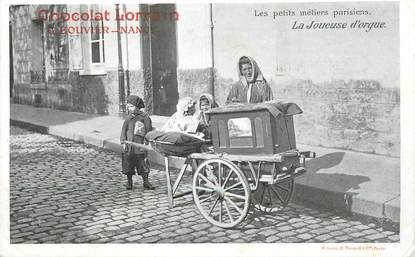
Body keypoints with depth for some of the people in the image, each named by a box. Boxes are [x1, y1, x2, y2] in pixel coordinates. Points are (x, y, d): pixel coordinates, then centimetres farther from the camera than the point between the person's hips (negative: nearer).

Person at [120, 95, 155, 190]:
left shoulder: (144, 117, -3)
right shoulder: (128, 118, 9)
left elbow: (149, 131, 0)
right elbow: (123, 130, 11)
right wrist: (123, 142, 2)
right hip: (128, 147, 4)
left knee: (143, 165, 1)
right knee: (128, 165, 9)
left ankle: (146, 182, 15)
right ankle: (129, 182, 23)